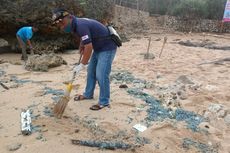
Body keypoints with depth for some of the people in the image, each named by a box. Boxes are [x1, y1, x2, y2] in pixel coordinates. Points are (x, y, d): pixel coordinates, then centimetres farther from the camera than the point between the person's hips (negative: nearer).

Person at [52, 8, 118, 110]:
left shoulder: (81, 25, -26)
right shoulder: (76, 24, 5)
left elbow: (89, 47, -29)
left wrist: (82, 65, -22)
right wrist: (81, 46, 10)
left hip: (107, 48, -10)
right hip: (98, 48, 10)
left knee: (101, 75, -10)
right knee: (91, 71, 15)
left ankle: (104, 102, 3)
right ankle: (88, 94, 30)